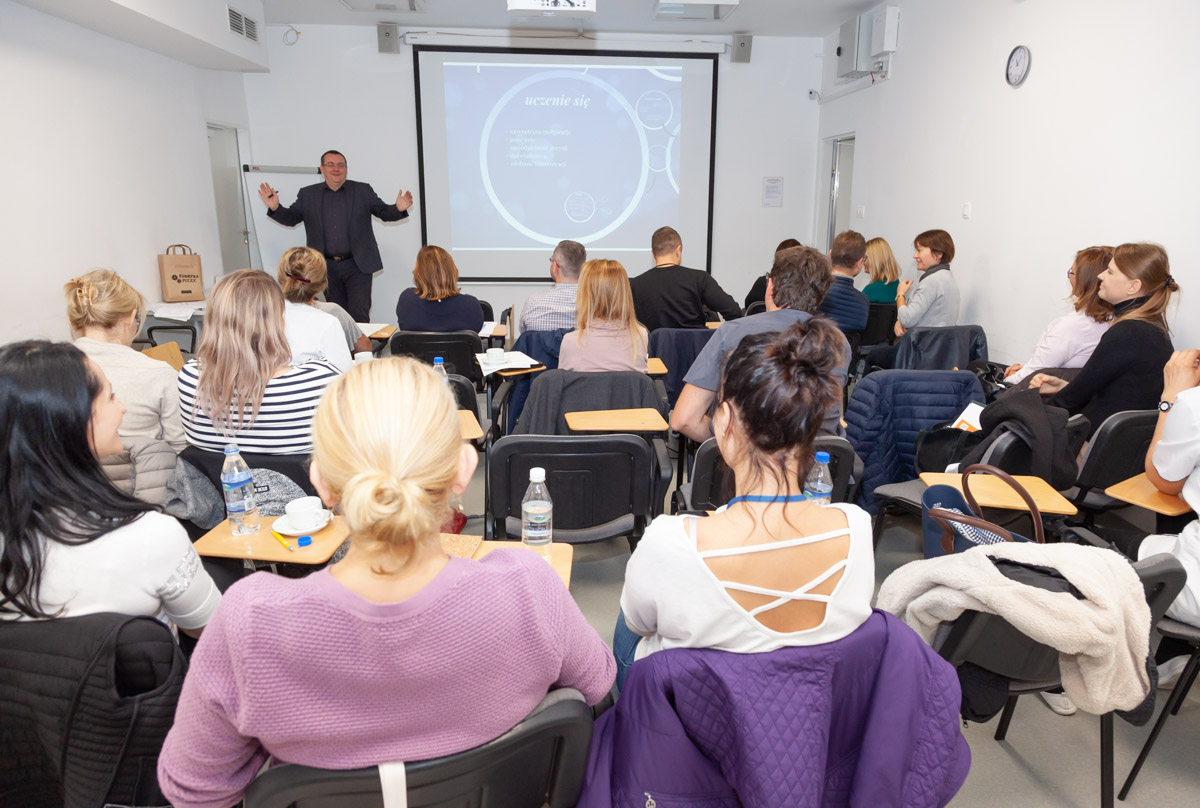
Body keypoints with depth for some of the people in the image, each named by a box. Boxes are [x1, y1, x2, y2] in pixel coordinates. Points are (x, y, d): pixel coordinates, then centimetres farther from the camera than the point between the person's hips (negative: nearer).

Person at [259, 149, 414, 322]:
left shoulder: (363, 191, 3)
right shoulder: (308, 194, 7)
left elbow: (384, 212, 4)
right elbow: (291, 218, 10)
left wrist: (399, 209, -17)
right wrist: (275, 207, -10)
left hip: (358, 266, -2)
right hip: (327, 267, 2)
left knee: (359, 315, -8)